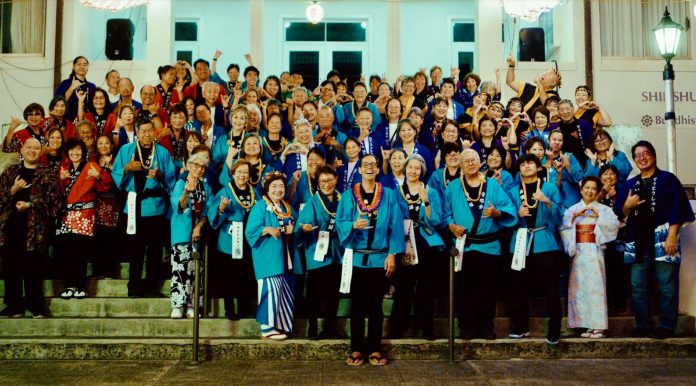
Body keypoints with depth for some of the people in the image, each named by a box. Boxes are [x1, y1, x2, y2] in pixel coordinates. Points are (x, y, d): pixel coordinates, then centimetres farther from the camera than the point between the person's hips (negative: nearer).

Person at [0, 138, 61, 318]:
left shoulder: (48, 173, 5)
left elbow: (53, 198, -6)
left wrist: (30, 205, -13)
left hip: (36, 227, -3)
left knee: (33, 268, -1)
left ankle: (36, 305, 11)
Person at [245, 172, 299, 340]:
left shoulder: (287, 207, 16)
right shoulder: (260, 207, -5)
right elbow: (251, 231, -12)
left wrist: (293, 229, -7)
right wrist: (268, 229, -26)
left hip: (286, 257, 7)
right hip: (268, 257, -7)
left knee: (285, 291, 8)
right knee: (271, 290, -10)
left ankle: (281, 325, 17)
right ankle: (268, 328, -4)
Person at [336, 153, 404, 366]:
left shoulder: (389, 195, 4)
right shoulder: (349, 195, 3)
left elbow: (395, 226, 0)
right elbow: (340, 222, -5)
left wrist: (392, 254, -7)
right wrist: (353, 225, -27)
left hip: (379, 257, 0)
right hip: (356, 257, 0)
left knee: (375, 304, 6)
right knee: (357, 303, 4)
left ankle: (375, 349, 13)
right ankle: (356, 349, 11)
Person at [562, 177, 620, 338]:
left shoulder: (603, 209, 6)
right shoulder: (573, 209, 11)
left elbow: (615, 224, -8)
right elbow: (564, 224, -2)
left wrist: (598, 215, -16)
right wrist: (575, 215, -15)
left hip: (594, 251, -3)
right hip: (578, 251, 3)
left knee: (595, 286, -6)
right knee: (579, 286, 1)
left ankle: (598, 326, -3)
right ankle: (587, 325, 8)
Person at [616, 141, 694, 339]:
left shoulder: (667, 179, 4)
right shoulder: (630, 184, 17)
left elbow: (676, 209, -5)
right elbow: (620, 214, 16)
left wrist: (672, 236, -15)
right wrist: (627, 206, -6)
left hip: (662, 239, -4)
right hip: (638, 241, 5)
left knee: (666, 285, -3)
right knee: (637, 286, 4)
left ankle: (667, 326, 4)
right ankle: (642, 325, 12)